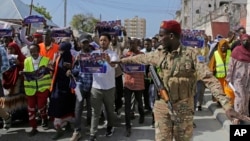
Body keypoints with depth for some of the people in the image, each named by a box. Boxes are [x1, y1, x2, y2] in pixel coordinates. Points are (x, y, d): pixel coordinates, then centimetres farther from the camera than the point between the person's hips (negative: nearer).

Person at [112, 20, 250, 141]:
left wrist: (227, 105, -29)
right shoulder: (159, 54, 0)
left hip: (183, 108, -3)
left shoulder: (191, 54, -12)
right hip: (162, 107, 3)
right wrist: (121, 60, 33)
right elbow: (141, 58, 19)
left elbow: (209, 79, -19)